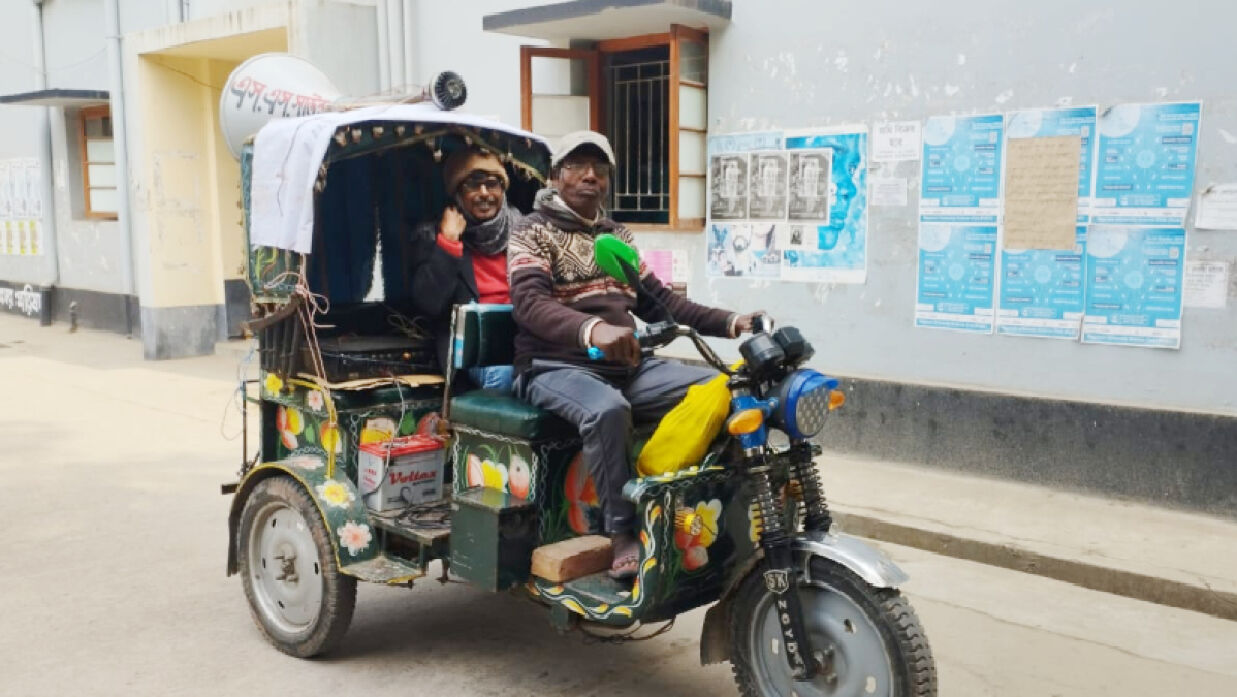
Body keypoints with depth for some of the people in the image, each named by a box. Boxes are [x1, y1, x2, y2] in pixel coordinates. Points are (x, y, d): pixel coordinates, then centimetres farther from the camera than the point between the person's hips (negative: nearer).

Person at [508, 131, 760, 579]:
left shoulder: (617, 235, 22)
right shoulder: (533, 233, 0)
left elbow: (658, 301, 22)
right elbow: (529, 303, -19)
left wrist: (731, 322, 7)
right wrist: (592, 329, -41)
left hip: (625, 364, 6)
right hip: (555, 366, -6)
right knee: (607, 409, -39)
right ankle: (625, 535, -26)